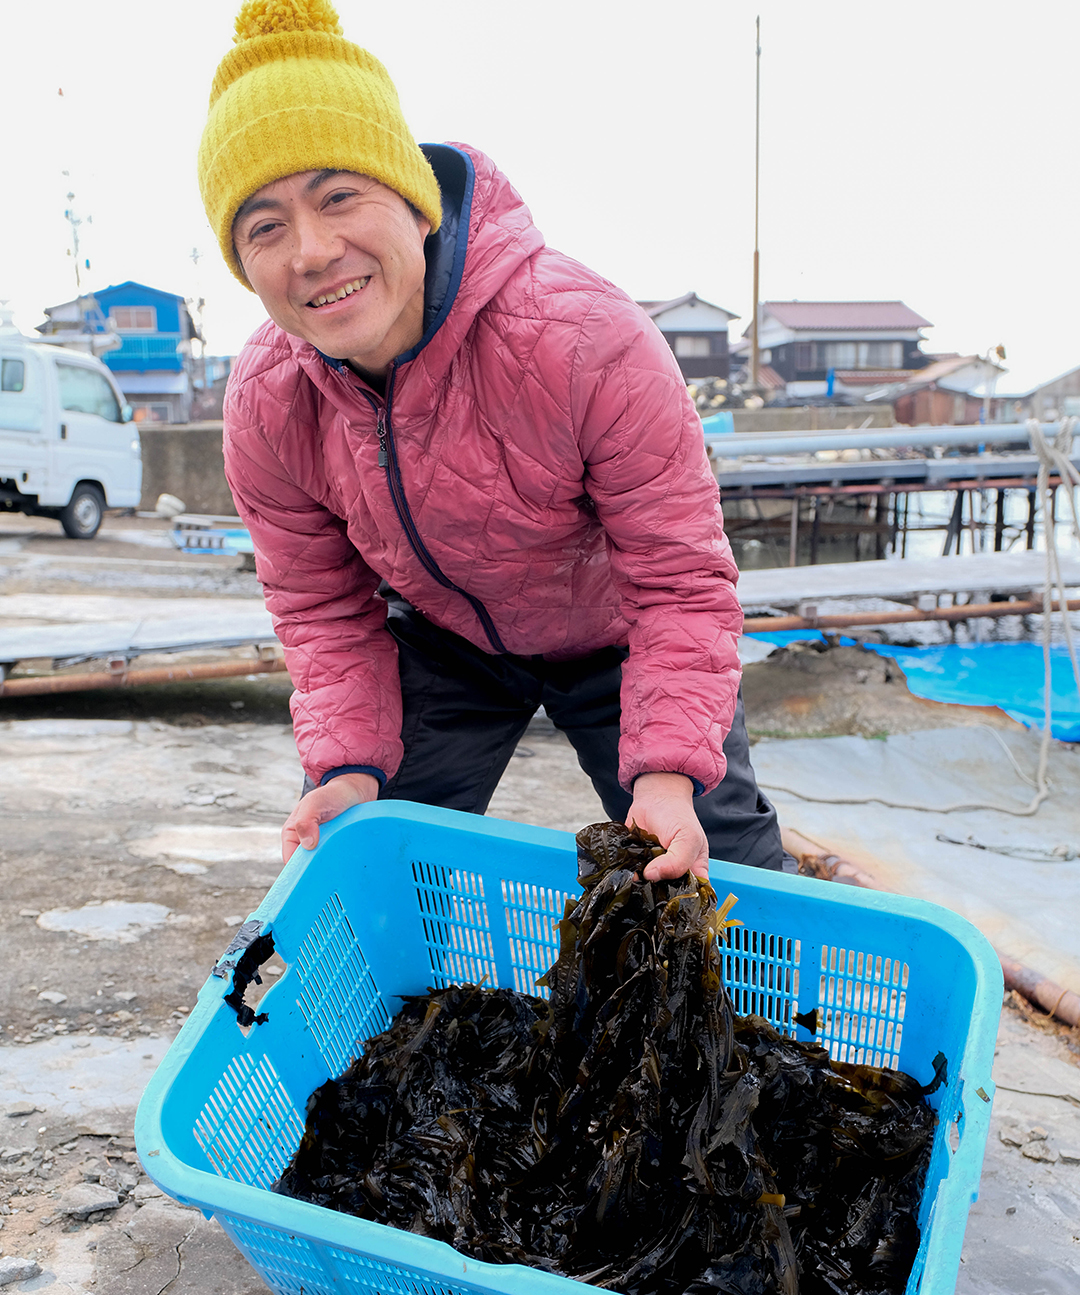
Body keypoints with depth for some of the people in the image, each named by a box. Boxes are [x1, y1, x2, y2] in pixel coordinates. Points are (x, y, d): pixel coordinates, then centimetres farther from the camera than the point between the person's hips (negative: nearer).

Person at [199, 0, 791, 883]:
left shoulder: (585, 338, -35)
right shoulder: (266, 407, -21)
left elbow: (681, 579, -28)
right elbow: (323, 610, -7)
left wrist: (669, 770, -38)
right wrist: (349, 763, -21)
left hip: (615, 637, -2)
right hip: (441, 645, 3)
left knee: (720, 875, 5)